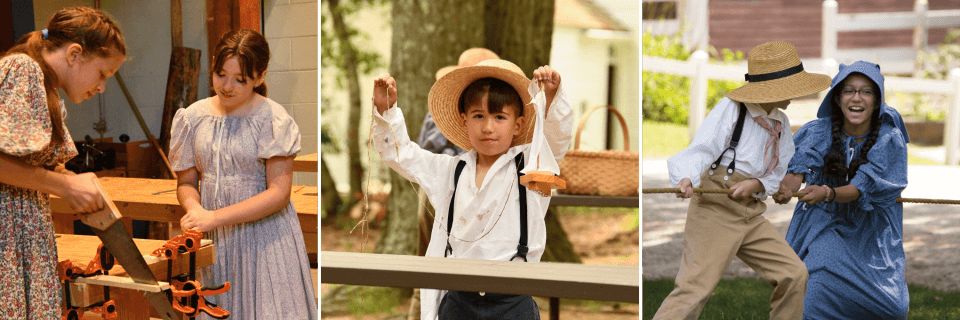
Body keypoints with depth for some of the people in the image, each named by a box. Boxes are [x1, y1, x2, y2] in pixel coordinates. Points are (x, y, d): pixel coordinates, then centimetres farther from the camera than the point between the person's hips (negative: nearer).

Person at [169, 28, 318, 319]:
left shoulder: (272, 119, -10)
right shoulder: (194, 117, 3)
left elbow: (278, 193, -15)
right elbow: (186, 182, 9)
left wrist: (215, 217, -20)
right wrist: (194, 209, -14)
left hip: (264, 239, -3)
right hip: (213, 240, 4)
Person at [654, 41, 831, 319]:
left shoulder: (782, 124, 12)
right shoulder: (731, 108, -9)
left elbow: (775, 175, 16)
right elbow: (700, 149, -17)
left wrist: (756, 184, -8)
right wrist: (687, 178, -38)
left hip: (752, 217, 7)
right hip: (715, 211, -7)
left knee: (794, 274, 5)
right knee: (694, 290, -14)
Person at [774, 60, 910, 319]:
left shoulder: (889, 138, -16)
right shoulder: (820, 131, -12)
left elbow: (865, 188, -25)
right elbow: (799, 164, -26)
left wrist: (827, 193, -43)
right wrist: (786, 186, -48)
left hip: (869, 231, 0)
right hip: (826, 224, 0)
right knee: (819, 286, -19)